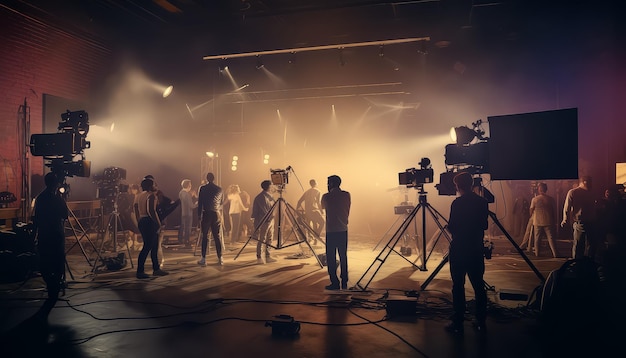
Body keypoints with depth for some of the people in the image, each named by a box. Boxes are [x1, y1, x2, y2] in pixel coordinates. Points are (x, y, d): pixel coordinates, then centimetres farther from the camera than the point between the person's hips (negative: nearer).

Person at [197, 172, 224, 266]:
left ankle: (203, 259, -1)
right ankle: (220, 259, 7)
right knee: (217, 236, 6)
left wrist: (199, 214, 3)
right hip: (216, 214, 2)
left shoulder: (202, 188, -2)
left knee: (205, 236, 2)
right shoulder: (219, 189, 6)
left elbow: (200, 202, -3)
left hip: (206, 214, -2)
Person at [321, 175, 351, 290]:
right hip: (343, 230, 4)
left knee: (331, 257, 2)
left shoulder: (326, 196, -7)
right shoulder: (346, 195, 2)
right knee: (343, 256, 12)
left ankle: (335, 283, 0)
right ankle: (344, 282, 16)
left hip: (331, 230, -4)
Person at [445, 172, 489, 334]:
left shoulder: (457, 203, -13)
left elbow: (451, 228, -11)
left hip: (459, 249, -5)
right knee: (478, 286, 12)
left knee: (458, 286, 0)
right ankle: (481, 322, 18)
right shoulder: (482, 202, 3)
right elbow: (484, 225, 11)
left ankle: (458, 323, 2)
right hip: (477, 249, 5)